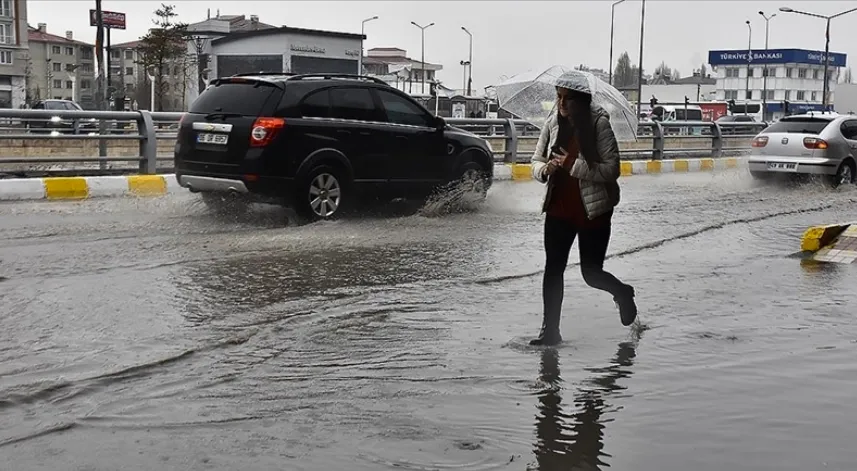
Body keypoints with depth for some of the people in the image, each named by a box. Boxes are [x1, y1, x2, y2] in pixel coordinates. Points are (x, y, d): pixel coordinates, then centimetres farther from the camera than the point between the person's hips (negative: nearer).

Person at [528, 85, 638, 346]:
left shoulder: (599, 124, -13)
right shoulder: (552, 124, 1)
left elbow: (611, 169, -17)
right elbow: (536, 161, 9)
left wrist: (573, 165, -25)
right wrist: (545, 169, -15)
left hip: (593, 210, -4)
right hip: (559, 209, 4)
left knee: (591, 273, 5)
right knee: (553, 269, 1)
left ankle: (623, 294, 38)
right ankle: (550, 329, 10)